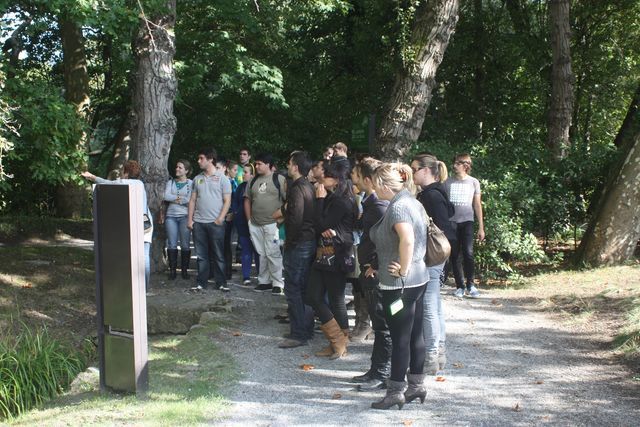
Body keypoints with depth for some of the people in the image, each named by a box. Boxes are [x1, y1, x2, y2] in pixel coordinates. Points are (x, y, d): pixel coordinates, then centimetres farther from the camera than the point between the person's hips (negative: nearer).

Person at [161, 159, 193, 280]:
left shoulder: (191, 183, 3)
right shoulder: (170, 182, 14)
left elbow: (191, 200, -10)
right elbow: (166, 196, -1)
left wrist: (174, 199, -5)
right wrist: (180, 198, -7)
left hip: (185, 216, -3)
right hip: (171, 216, 3)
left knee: (185, 245, -2)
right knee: (172, 244, 0)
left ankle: (184, 270, 7)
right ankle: (172, 270, 5)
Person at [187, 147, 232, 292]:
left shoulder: (222, 178, 0)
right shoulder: (197, 179, 13)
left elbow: (227, 201, -3)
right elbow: (192, 200, 14)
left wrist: (220, 218, -12)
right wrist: (190, 219, 6)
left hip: (215, 222, -4)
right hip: (198, 222, 4)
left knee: (218, 255, 0)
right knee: (201, 255, 7)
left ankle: (221, 283, 6)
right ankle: (201, 283, 13)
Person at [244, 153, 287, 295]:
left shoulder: (279, 179, -4)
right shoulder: (253, 181, 12)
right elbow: (247, 200, 17)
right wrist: (249, 220, 9)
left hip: (272, 224, -5)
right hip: (255, 225, 6)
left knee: (273, 254, -8)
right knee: (261, 254, 12)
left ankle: (278, 283, -2)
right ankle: (264, 281, 20)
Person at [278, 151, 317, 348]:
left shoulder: (297, 189, -17)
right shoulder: (309, 187, 12)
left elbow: (295, 219, -24)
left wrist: (288, 242, -14)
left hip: (298, 244, -10)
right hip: (310, 242, 10)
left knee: (293, 289, -5)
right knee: (304, 288, 15)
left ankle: (298, 334, -4)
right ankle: (307, 328, 22)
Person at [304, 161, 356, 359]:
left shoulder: (342, 202, -15)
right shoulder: (331, 198, 14)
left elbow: (322, 224, -16)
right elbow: (320, 226, 14)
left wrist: (320, 199, -9)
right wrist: (325, 230, -9)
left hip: (336, 257, -10)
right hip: (324, 254, 10)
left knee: (336, 300, -1)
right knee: (313, 297, 8)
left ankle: (340, 342, 11)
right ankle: (337, 342, 15)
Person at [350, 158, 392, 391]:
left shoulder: (380, 206, -20)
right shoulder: (370, 202, 11)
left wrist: (374, 266, -18)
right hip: (371, 274, 10)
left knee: (383, 326, -1)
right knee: (379, 325, 16)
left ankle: (382, 374, 7)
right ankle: (376, 370, 26)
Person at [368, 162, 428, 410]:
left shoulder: (397, 206, -18)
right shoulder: (412, 202, 11)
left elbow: (407, 239, -35)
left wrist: (403, 269, -22)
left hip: (399, 284, -10)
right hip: (418, 279, 10)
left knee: (400, 339, -1)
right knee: (415, 335, 15)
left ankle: (395, 393, 8)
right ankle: (416, 386, 24)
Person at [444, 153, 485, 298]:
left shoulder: (474, 182, 5)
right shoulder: (448, 182, 6)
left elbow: (477, 205, 8)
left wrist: (481, 227, 4)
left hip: (466, 222, -1)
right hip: (451, 222, 1)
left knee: (468, 253, -12)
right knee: (453, 255, 0)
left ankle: (470, 285, 0)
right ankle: (460, 286, 8)